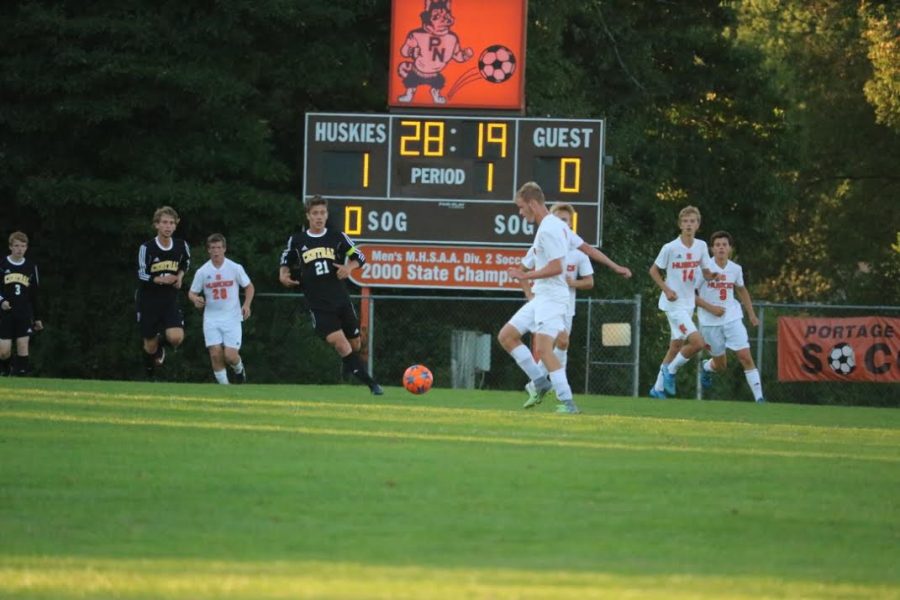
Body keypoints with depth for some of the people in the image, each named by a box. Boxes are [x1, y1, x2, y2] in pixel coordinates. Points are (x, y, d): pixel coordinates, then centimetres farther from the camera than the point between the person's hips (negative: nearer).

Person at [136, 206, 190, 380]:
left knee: (176, 338, -19)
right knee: (150, 344, 5)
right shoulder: (146, 248, -12)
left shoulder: (182, 246, -3)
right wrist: (161, 280, -25)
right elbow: (142, 275, -10)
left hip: (170, 301, 2)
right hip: (148, 301, -2)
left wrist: (180, 276, -1)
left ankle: (161, 347, 17)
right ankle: (150, 374, 34)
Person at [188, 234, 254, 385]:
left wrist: (246, 305, -9)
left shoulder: (235, 268, -3)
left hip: (232, 317, -1)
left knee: (230, 356, -9)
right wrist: (195, 299, -17)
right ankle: (224, 386, 5)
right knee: (215, 354, -11)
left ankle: (239, 369, 26)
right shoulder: (202, 272, 0)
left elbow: (249, 287, 8)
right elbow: (192, 292, 8)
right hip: (211, 318, 1)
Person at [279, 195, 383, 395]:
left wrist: (349, 267, -11)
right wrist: (283, 275, -2)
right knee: (338, 341, -20)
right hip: (318, 305, -2)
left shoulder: (337, 237, 5)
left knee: (354, 344, 4)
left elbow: (359, 257, 9)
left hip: (341, 301, 2)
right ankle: (370, 383, -19)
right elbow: (286, 263, 19)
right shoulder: (296, 241, 5)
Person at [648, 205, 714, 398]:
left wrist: (713, 275, -15)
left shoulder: (701, 246, 1)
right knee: (697, 342, -19)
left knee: (676, 346, 13)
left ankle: (659, 387, 25)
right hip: (673, 303, -7)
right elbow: (653, 270, -3)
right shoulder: (670, 248, -13)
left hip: (688, 303, 7)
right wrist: (667, 290, -16)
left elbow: (707, 273, 9)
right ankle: (671, 370, 3)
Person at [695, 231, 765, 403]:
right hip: (710, 322, -2)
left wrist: (751, 314, 18)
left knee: (746, 357, -12)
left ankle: (759, 397, -11)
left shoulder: (736, 269, 2)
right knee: (720, 365, 9)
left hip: (732, 319, 2)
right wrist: (711, 308, -17)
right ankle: (707, 367, 46)